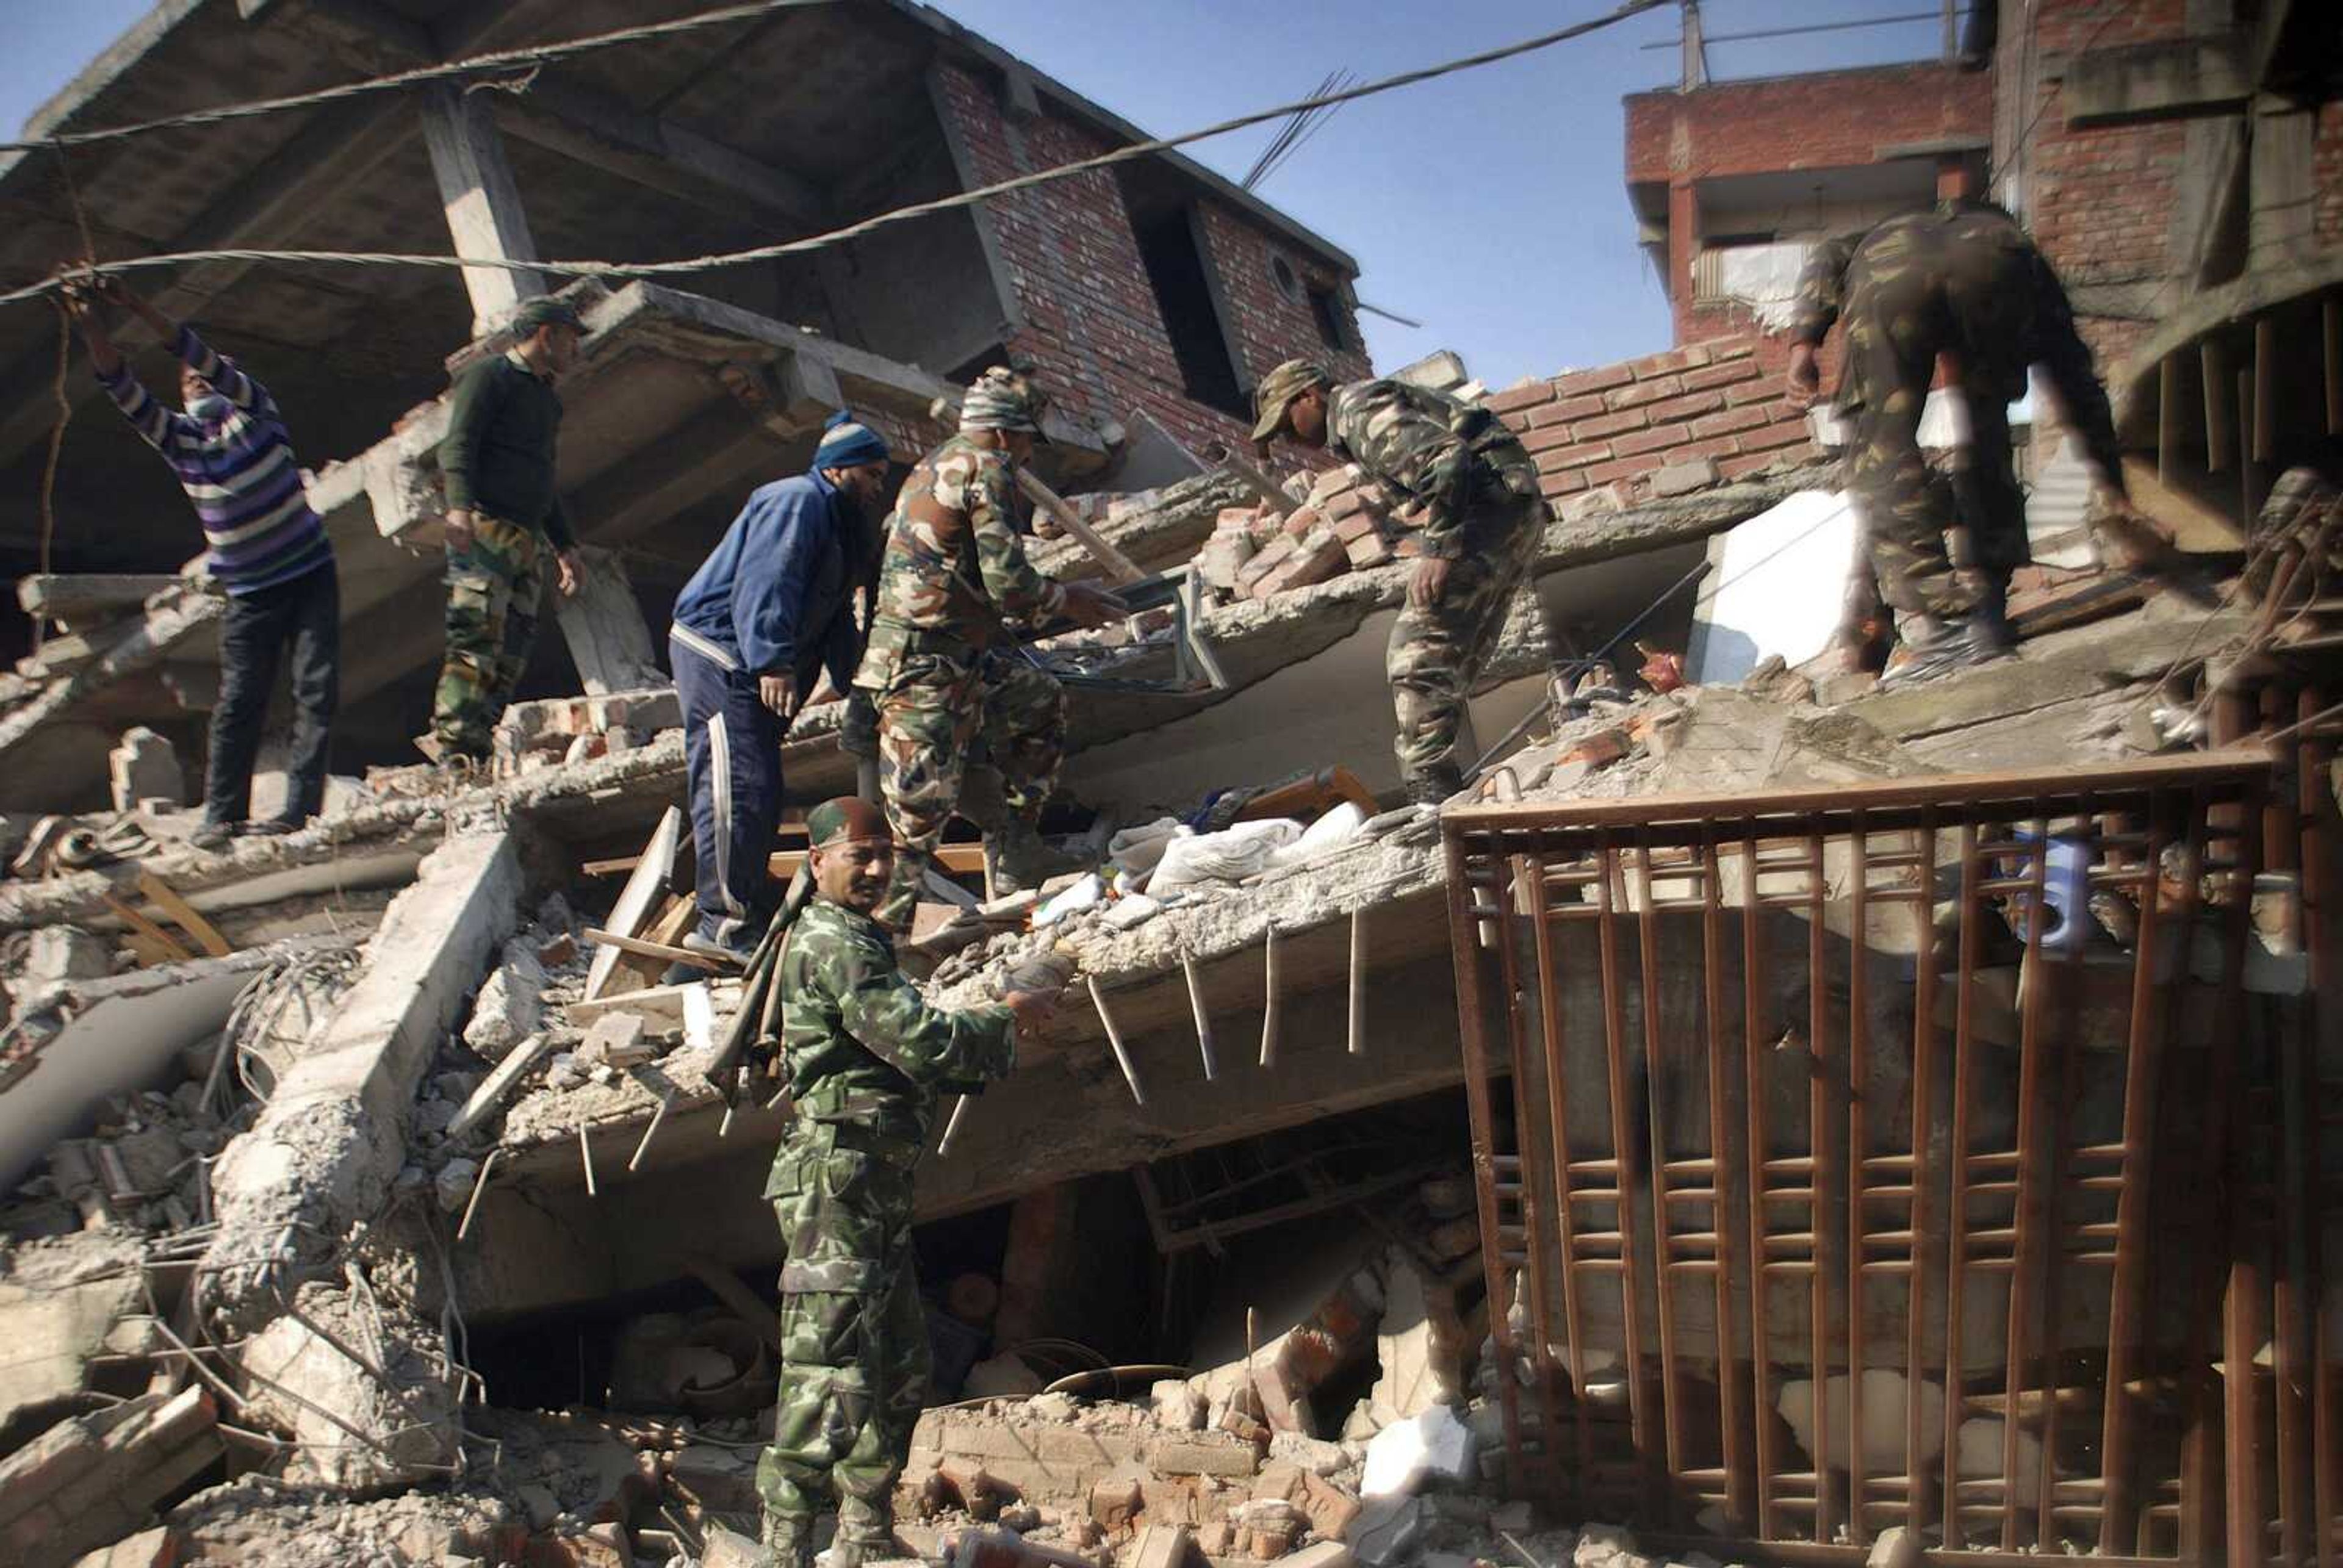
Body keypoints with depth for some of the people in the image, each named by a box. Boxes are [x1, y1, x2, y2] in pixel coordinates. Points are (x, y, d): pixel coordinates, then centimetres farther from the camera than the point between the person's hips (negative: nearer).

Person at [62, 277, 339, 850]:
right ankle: (223, 814, -2)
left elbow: (201, 356, -16)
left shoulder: (256, 411, -1)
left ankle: (302, 807, -7)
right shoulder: (179, 437, 4)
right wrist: (91, 327, -25)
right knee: (239, 700, -3)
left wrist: (136, 306, -23)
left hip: (310, 574, -2)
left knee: (317, 691, -7)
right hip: (250, 594, 2)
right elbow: (124, 390, -10)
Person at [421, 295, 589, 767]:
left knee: (514, 650, -3)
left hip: (527, 541, 8)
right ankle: (451, 739, -23)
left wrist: (564, 546, 31)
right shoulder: (489, 375, 4)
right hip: (483, 529, -8)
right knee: (479, 635, -19)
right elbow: (457, 445, -10)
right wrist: (460, 506, -25)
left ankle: (475, 746, -6)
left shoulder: (546, 399, 30)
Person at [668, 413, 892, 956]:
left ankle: (751, 911, 23)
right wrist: (774, 663, -33)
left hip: (747, 667, 11)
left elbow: (835, 620, 24)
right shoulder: (798, 502, -13)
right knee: (740, 789, -13)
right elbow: (766, 586, -26)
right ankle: (728, 923, -10)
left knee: (758, 794, 14)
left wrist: (853, 681, 17)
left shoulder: (837, 523, 22)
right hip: (719, 654, -11)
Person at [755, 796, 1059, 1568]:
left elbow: (906, 1058, 22)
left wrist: (991, 1035, 8)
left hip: (877, 1192, 11)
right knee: (829, 1376, -11)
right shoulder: (833, 941, -13)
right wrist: (1007, 1018, -4)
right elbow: (920, 1042, -19)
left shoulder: (860, 941, 21)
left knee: (899, 1373, 17)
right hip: (837, 1179, -11)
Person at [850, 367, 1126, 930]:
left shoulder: (935, 464, 19)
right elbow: (1009, 584, -15)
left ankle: (1016, 854, 27)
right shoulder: (988, 467, -10)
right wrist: (1066, 600, 3)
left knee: (1040, 703, 24)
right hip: (927, 668, -10)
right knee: (923, 801, -9)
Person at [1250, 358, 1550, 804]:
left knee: (1418, 652, -14)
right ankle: (1442, 792, 12)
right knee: (1452, 658, 11)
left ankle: (1431, 792, -19)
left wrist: (1440, 550, -23)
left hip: (1492, 502, -11)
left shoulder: (1358, 409, -6)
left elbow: (1446, 458, -20)